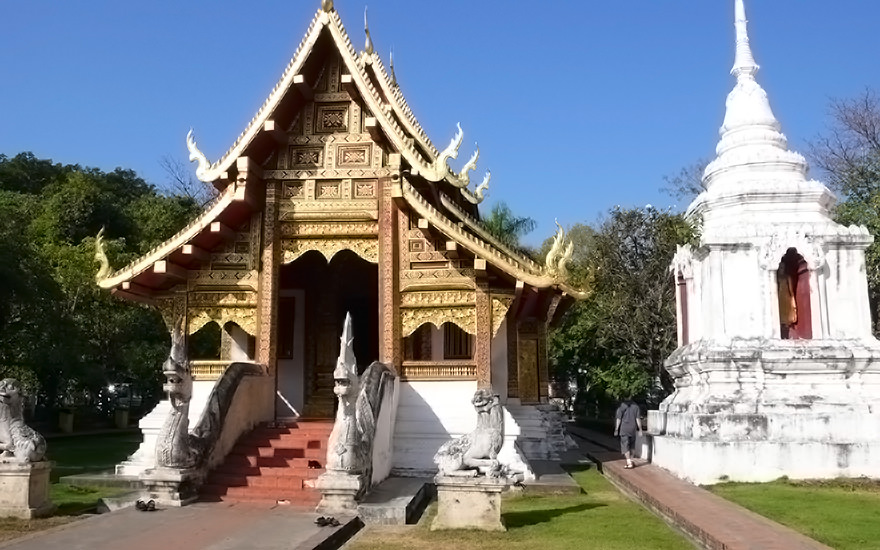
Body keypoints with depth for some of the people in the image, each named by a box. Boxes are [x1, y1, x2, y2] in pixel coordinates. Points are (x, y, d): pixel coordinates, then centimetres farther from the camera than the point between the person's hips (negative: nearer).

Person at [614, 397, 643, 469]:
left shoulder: (621, 407, -8)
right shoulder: (635, 406, 0)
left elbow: (618, 419, -8)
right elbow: (637, 419, -1)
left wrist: (616, 430, -2)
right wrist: (640, 429, 5)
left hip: (624, 429, -3)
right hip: (633, 428, 3)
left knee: (625, 446, 0)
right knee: (631, 446, 17)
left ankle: (629, 463, -6)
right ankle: (630, 461, 20)